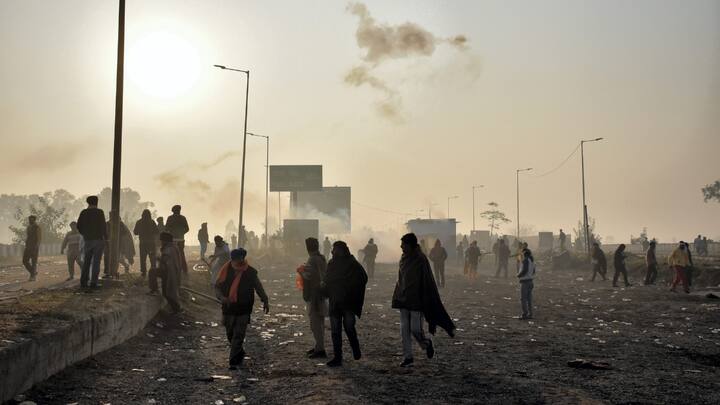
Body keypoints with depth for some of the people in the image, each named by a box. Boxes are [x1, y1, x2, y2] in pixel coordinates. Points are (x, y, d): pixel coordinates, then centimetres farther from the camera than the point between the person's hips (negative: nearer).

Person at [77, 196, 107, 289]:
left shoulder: (84, 212, 3)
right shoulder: (99, 212, -8)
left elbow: (79, 226, 4)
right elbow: (103, 226, -11)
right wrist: (105, 237, 3)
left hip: (87, 240, 3)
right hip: (99, 239, -3)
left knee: (86, 262, 12)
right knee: (96, 262, 0)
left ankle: (83, 282, 7)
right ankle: (93, 283, -5)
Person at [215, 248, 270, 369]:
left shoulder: (250, 272, -4)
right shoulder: (226, 270, -3)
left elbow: (258, 286, 10)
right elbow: (217, 286, 2)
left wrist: (265, 301, 7)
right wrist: (222, 297, -16)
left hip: (244, 310, -2)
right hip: (228, 308, 2)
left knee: (238, 336, -7)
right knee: (230, 334, 14)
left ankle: (234, 362, -2)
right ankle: (240, 354, 38)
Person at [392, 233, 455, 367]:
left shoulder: (421, 260, -13)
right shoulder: (403, 259, 7)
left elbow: (427, 282, -12)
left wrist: (427, 303, -14)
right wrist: (397, 298, 15)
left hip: (416, 300, -6)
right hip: (403, 300, 6)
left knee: (416, 329, -5)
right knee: (404, 330, 4)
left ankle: (426, 344, 26)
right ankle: (407, 357, 12)